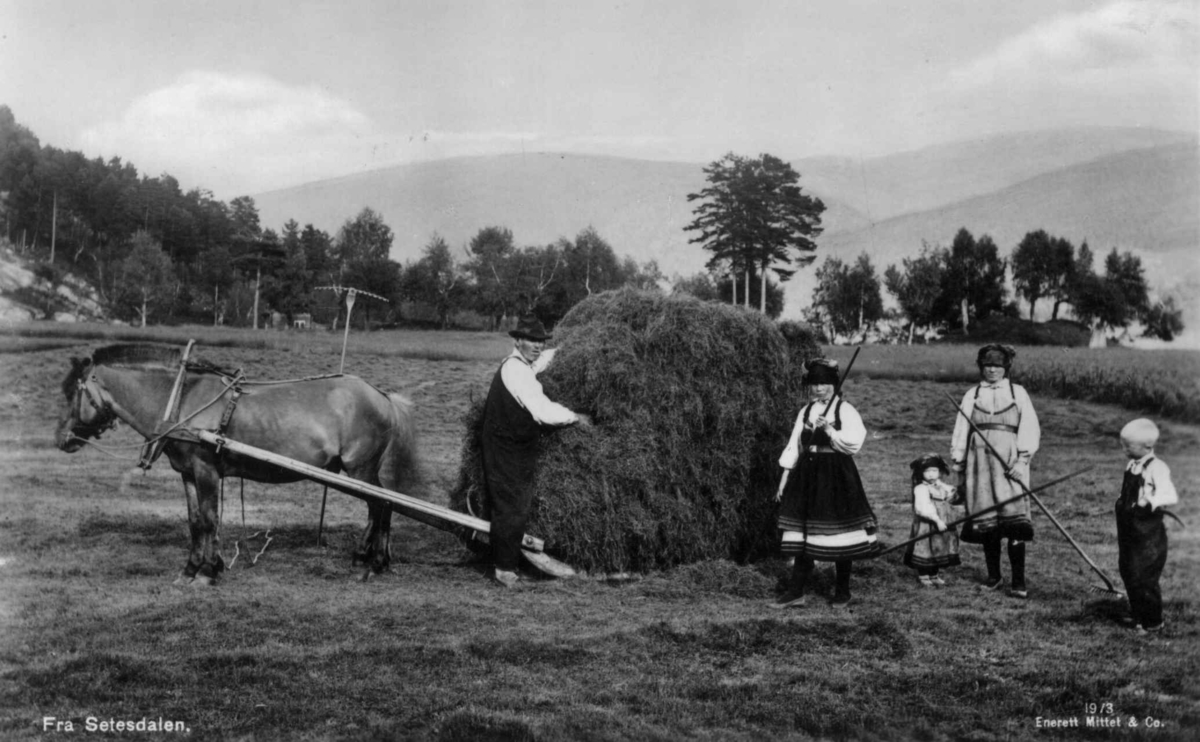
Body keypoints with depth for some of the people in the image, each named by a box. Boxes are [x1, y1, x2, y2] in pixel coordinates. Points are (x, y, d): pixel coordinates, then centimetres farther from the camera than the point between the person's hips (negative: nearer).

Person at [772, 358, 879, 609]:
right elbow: (794, 447, 14)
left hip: (837, 475, -4)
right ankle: (796, 591, 6)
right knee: (803, 533, 3)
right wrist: (785, 477, 10)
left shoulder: (845, 410, -3)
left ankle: (843, 590, 15)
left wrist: (830, 431, -22)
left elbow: (854, 442, -13)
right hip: (807, 474, 4)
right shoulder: (805, 412, 12)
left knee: (839, 531, 0)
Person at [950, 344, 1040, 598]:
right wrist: (959, 467, 10)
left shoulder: (1017, 392, 8)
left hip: (1009, 461, -2)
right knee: (986, 521, 2)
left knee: (1013, 518, -12)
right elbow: (960, 433, 15)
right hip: (979, 460, 2)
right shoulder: (972, 395, 14)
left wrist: (1022, 460, -10)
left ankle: (1019, 580, -10)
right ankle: (994, 576, 13)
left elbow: (1030, 429, 2)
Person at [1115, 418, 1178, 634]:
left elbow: (1171, 495, -30)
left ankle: (1153, 622, 12)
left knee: (1144, 577, -3)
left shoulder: (1156, 468, -18)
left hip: (1148, 535, -8)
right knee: (1127, 572, 16)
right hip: (1128, 531, 8)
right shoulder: (1131, 465, 6)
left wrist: (1153, 501, -44)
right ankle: (1137, 614, 32)